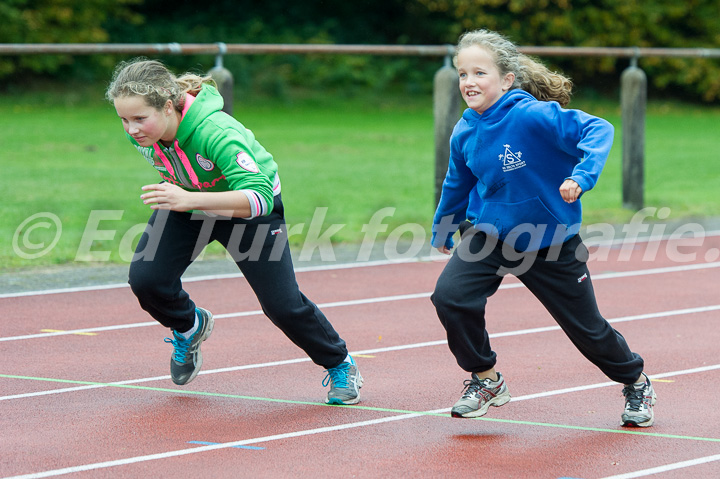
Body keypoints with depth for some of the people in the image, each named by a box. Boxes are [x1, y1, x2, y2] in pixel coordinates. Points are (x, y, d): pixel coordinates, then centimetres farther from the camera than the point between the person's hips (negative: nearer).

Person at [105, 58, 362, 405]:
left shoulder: (215, 133, -43)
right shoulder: (141, 132, -23)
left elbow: (259, 197, -52)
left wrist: (189, 199, -61)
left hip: (250, 206, -5)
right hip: (186, 200, 5)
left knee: (281, 304, -5)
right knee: (145, 278, -15)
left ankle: (339, 364, 24)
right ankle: (189, 328, 19)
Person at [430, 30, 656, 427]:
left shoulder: (533, 115, -25)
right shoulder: (464, 133, -7)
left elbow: (598, 130, -31)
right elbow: (457, 182, 13)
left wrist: (581, 176, -47)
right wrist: (442, 230, 27)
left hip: (551, 242, -4)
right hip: (488, 234, 4)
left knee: (586, 326, 8)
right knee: (450, 296, -21)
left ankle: (636, 382, 38)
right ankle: (485, 379, 2)